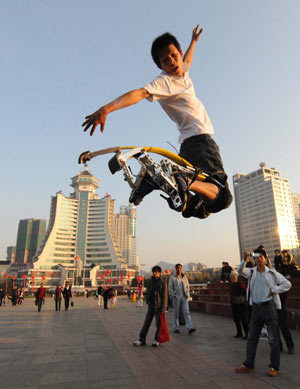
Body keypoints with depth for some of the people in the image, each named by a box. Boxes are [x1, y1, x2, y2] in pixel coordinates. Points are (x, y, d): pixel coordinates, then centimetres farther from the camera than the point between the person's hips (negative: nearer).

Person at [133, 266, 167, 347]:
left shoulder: (163, 282, -8)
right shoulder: (150, 281, 7)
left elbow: (164, 296, -9)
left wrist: (163, 308, -13)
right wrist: (147, 301, 8)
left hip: (159, 305, -5)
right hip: (151, 305, 5)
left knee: (159, 323, 4)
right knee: (146, 322, 7)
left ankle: (157, 340, 17)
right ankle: (141, 340, 13)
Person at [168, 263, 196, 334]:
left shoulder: (184, 277, 8)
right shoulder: (172, 277, -4)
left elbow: (187, 286, 15)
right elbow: (170, 288, -4)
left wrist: (187, 295, 2)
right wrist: (174, 296, -12)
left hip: (184, 298, 3)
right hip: (176, 298, -3)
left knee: (186, 312, -6)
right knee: (176, 313, 6)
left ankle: (190, 328, -10)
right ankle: (176, 328, 18)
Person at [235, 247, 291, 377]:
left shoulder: (272, 272, 2)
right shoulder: (251, 272, 5)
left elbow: (287, 284, 2)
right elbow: (241, 270, -15)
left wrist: (273, 290, -8)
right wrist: (245, 259, -32)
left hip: (269, 307, -3)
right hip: (256, 308, 3)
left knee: (274, 339, 3)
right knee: (251, 338, 10)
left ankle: (274, 367, 17)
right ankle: (248, 365, 22)